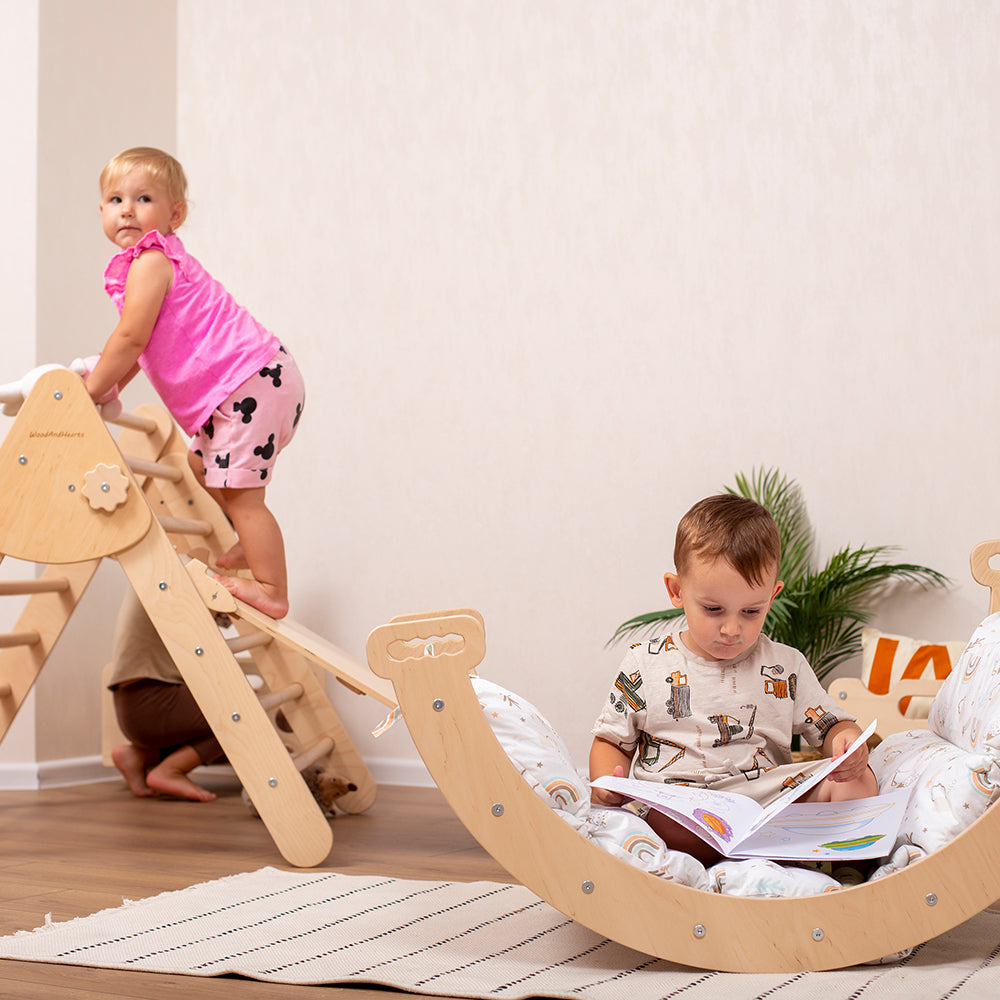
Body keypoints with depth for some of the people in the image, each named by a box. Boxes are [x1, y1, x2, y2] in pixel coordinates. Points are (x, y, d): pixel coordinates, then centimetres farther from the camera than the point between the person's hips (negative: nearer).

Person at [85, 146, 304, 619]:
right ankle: (251, 547, 35)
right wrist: (105, 384, 19)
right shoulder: (159, 260, 20)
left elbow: (131, 338, -16)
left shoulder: (149, 262, -12)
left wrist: (93, 390, -5)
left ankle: (271, 592, -2)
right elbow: (141, 347, 26)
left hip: (250, 384, -11)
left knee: (237, 490, -7)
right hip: (251, 384, 11)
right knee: (202, 466, 25)